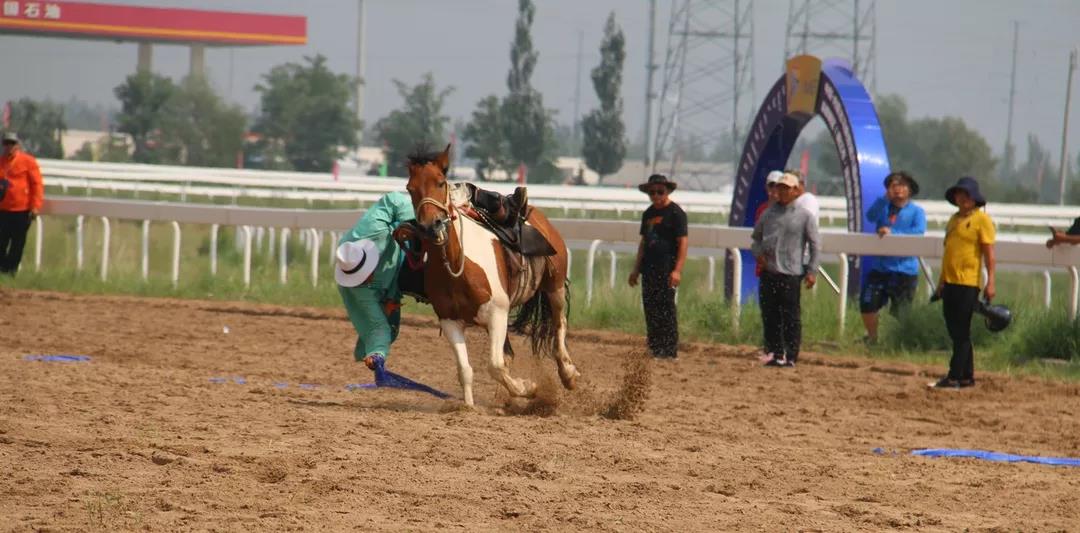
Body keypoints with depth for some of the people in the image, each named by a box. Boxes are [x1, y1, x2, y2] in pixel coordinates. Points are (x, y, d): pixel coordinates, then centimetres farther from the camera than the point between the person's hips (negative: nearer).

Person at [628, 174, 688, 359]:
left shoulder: (676, 213, -6)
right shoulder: (648, 214, 16)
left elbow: (682, 243, -11)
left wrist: (677, 270, -19)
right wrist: (636, 269, 19)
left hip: (667, 269, -8)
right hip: (649, 268, 8)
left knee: (666, 308, -8)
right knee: (650, 309, 6)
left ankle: (670, 350, -7)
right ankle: (654, 349, 11)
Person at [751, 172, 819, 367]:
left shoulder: (805, 216, 1)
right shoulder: (768, 213, 14)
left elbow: (814, 245, 1)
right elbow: (756, 237, 23)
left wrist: (811, 271, -6)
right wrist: (758, 252, 2)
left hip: (790, 273, -5)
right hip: (768, 272, 5)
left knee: (790, 317, -4)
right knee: (769, 316, 7)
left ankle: (790, 357, 0)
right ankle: (774, 353, 16)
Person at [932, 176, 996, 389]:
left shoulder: (982, 219, -7)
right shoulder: (954, 219, 17)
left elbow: (989, 253, -11)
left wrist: (990, 282, -16)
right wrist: (941, 280, 23)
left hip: (968, 283, -8)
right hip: (950, 282, 8)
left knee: (961, 332, -7)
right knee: (955, 331, 10)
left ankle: (954, 377, -7)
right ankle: (967, 376, 17)